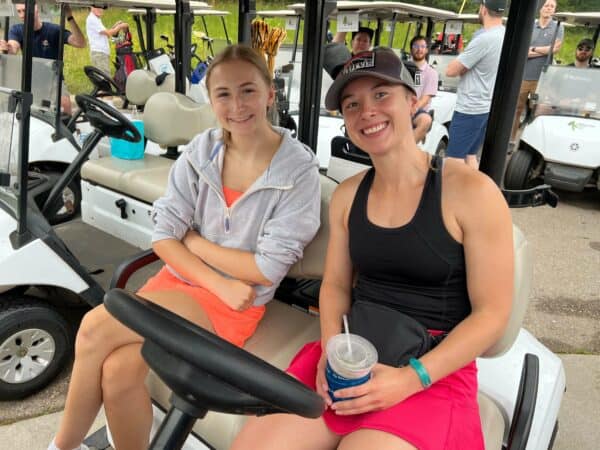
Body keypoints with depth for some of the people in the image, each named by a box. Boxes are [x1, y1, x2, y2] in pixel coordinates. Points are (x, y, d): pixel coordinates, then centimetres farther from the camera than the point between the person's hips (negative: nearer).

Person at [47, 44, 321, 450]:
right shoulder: (201, 151, 1)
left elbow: (267, 270, -15)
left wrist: (191, 239, -8)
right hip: (180, 279, 4)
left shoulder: (299, 171, -13)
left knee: (96, 329, -18)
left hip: (237, 302, -4)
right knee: (118, 369, -21)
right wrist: (217, 283, -15)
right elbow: (163, 236, -2)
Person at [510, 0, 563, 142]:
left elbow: (555, 48, -9)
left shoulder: (558, 27, 4)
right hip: (523, 75, 2)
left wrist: (532, 49, -6)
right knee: (516, 110, 8)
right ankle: (511, 140, 18)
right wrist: (545, 51, -10)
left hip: (542, 77, -1)